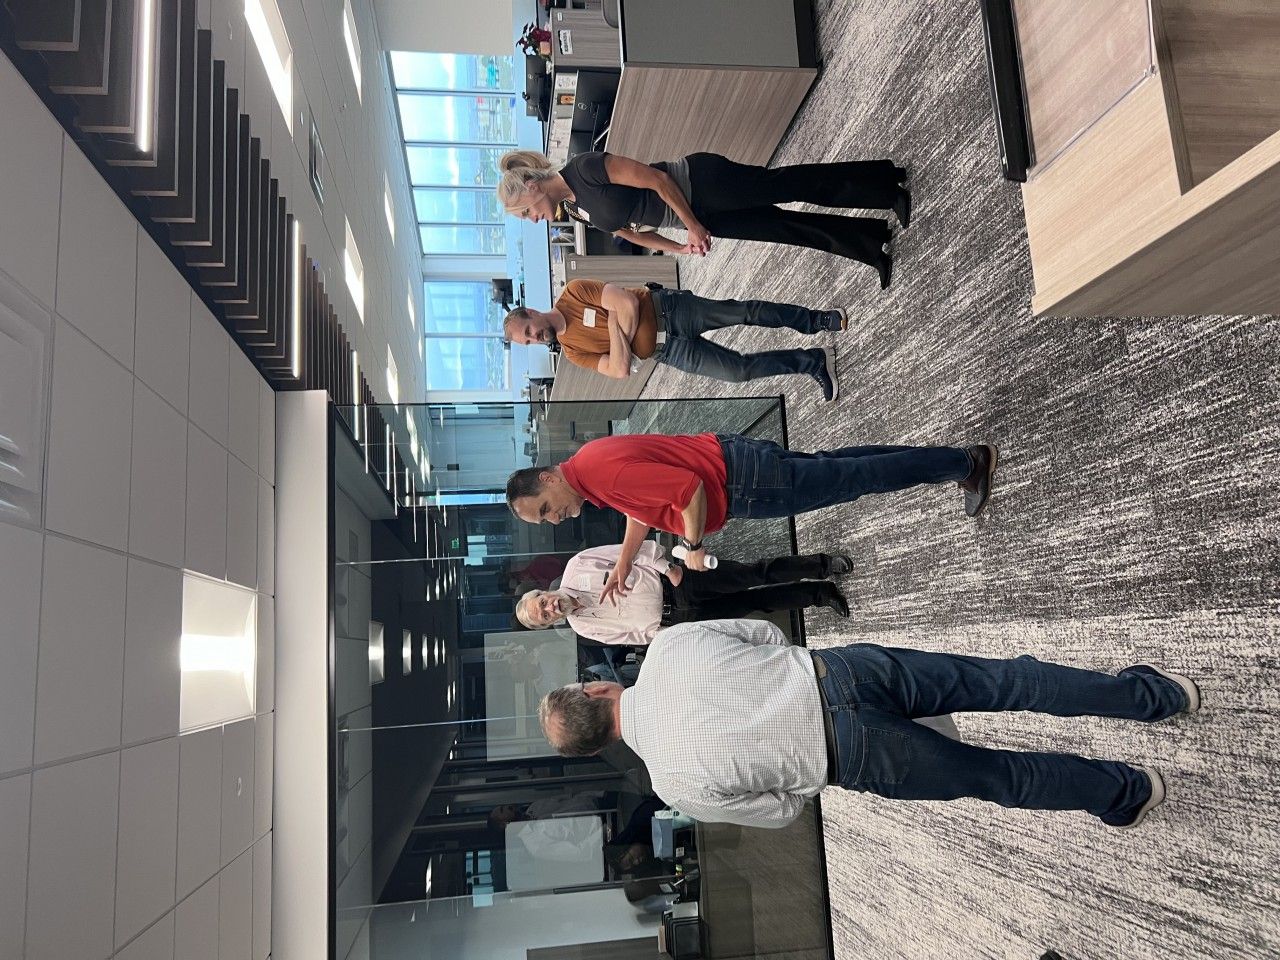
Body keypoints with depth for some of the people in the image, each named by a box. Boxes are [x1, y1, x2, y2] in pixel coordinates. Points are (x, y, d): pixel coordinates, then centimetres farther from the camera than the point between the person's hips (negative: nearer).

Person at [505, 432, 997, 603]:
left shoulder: (606, 472, -26)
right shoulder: (588, 465, 5)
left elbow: (688, 490, -29)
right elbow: (644, 501, 19)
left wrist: (693, 548, -14)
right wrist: (624, 562, 12)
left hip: (744, 482, -9)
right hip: (728, 456, 9)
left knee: (860, 476, 3)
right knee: (831, 465, 19)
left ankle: (967, 462, 16)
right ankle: (958, 460, 30)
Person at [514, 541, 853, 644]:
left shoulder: (577, 567, -9)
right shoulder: (584, 627, -1)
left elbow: (633, 548, -6)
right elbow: (632, 634, 5)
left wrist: (667, 567, -16)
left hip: (673, 580, -1)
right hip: (675, 618, 1)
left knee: (752, 575, -13)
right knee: (753, 602, -1)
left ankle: (821, 564, 1)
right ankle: (816, 594, 13)